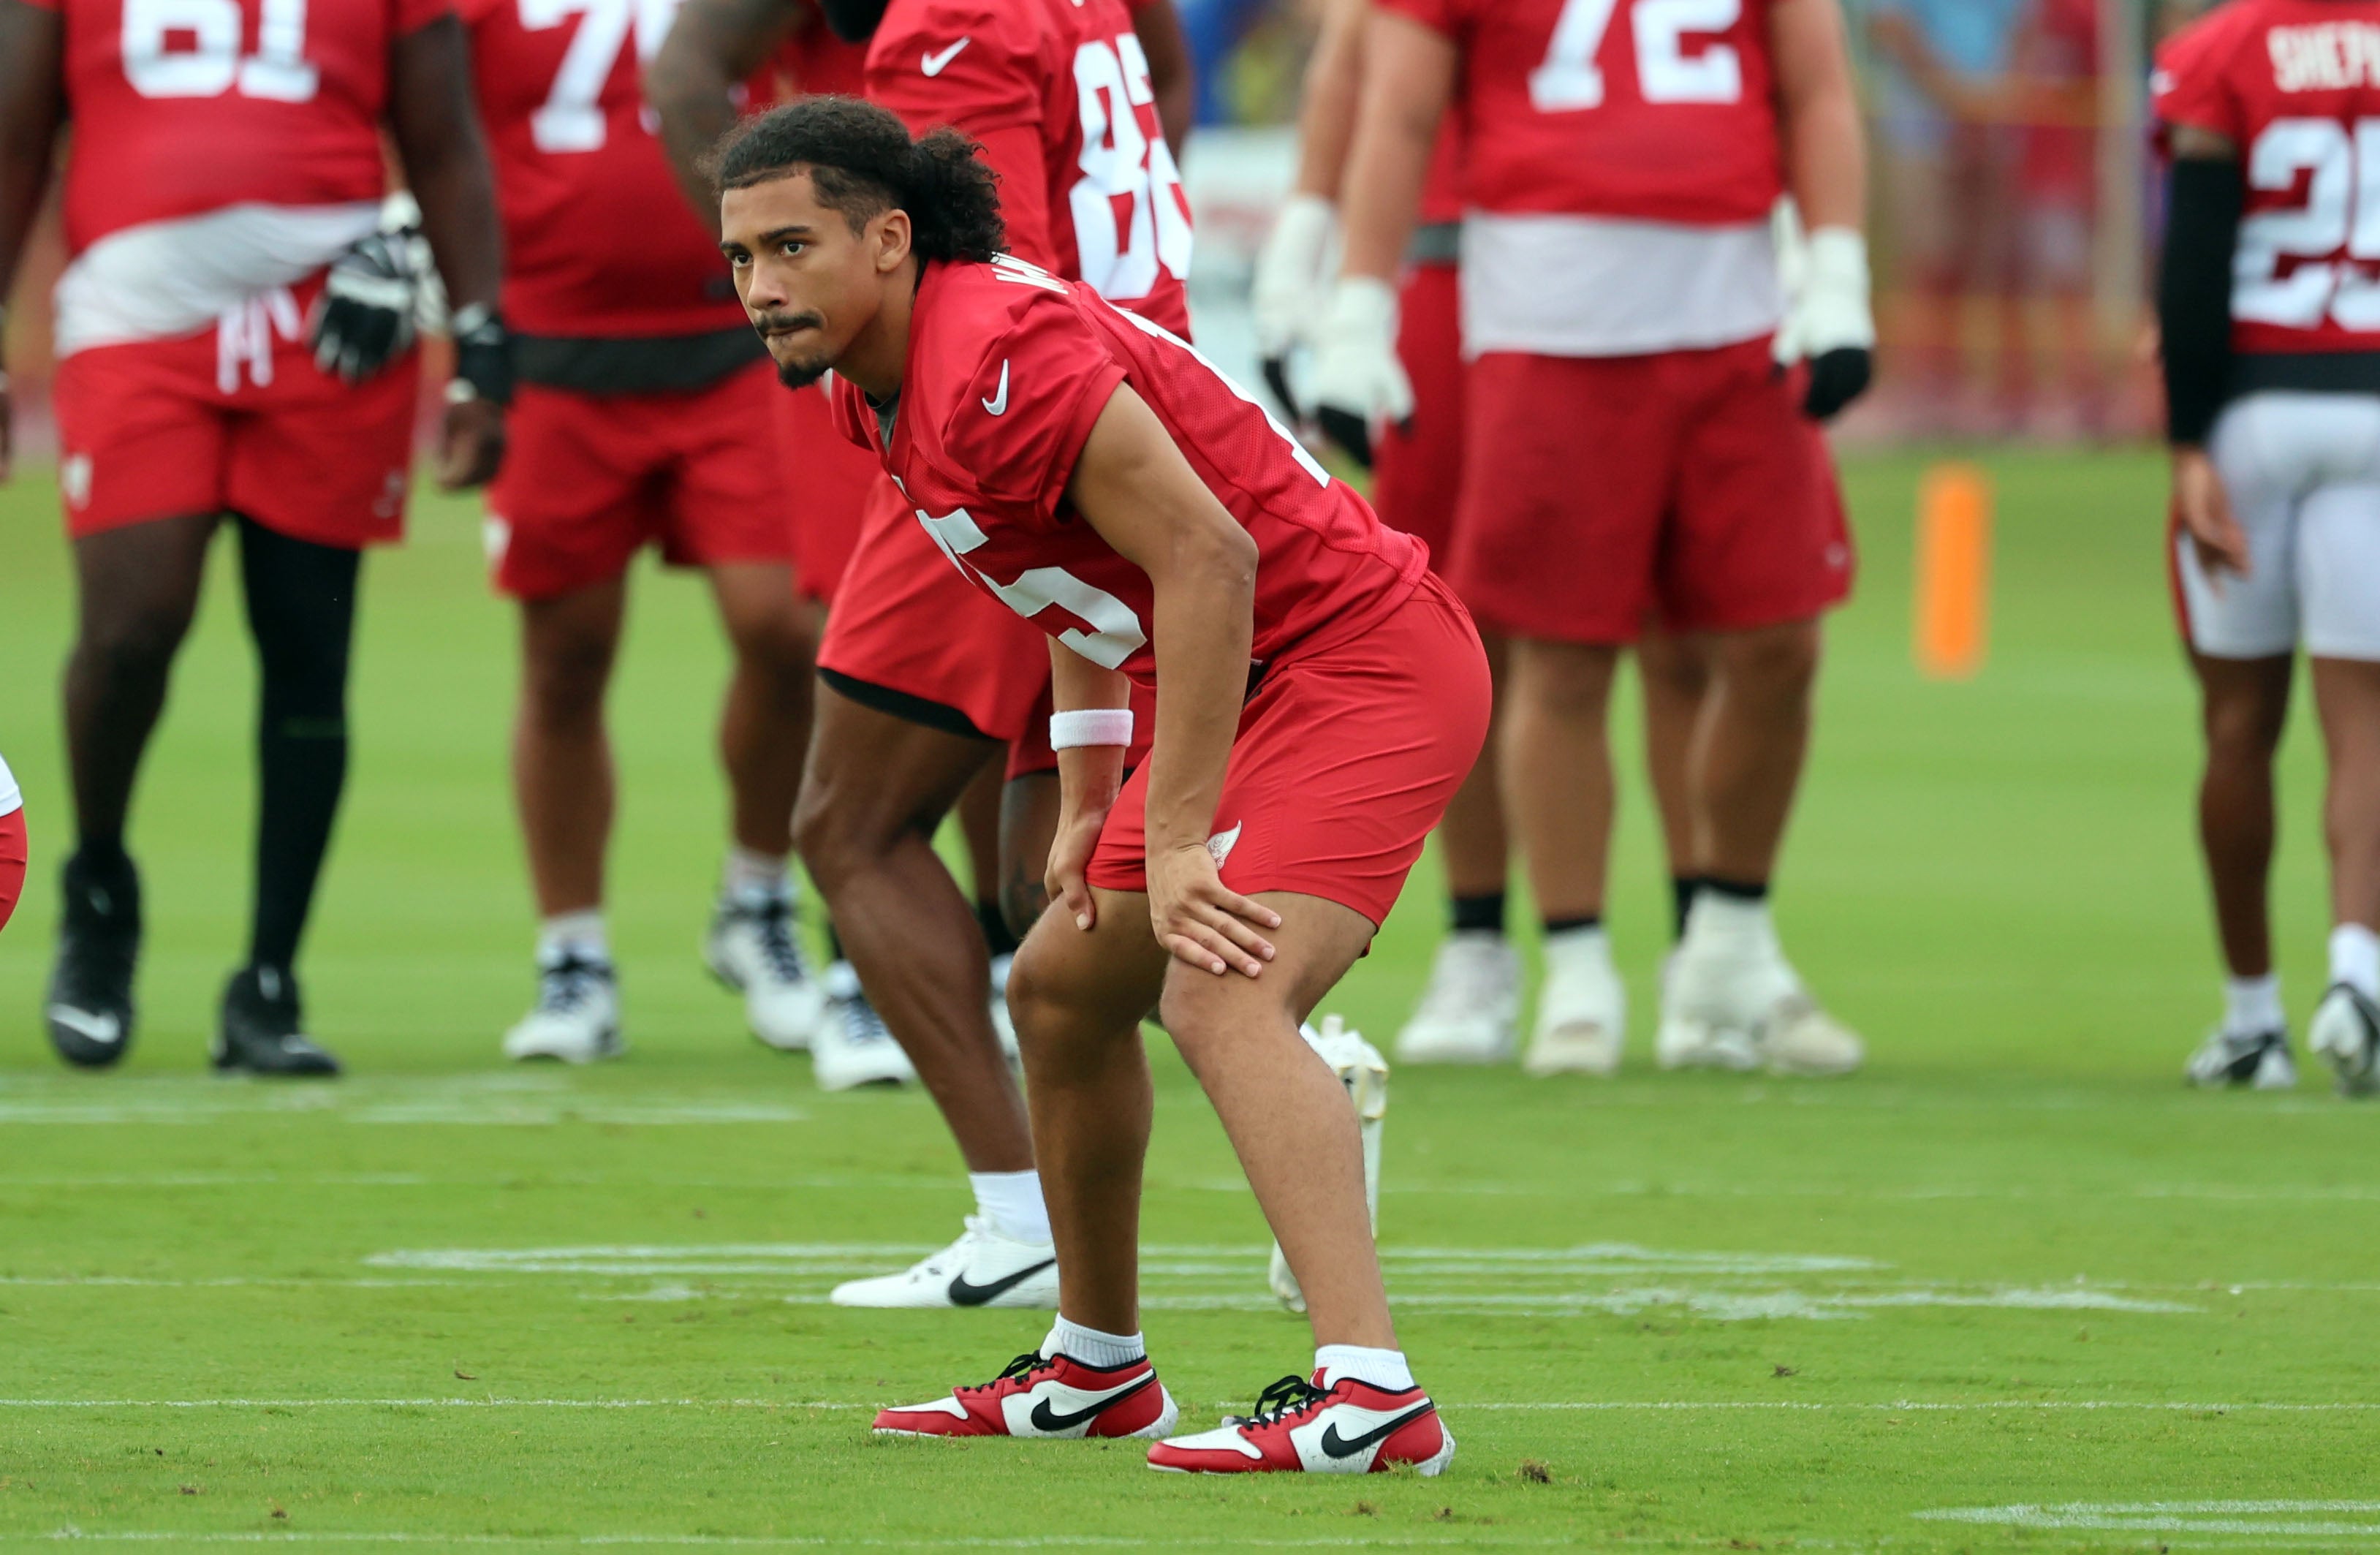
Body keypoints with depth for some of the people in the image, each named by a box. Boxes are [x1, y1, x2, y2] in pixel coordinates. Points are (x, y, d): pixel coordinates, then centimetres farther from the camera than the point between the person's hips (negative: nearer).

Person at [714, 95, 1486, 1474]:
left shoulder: (998, 354, -23)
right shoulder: (882, 384, 8)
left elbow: (1208, 556, -27)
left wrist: (1174, 844, -25)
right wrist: (1091, 799, 18)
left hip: (1356, 658, -11)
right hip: (1254, 687, 11)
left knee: (1221, 997, -28)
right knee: (1062, 987, 20)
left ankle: (1370, 1394, -40)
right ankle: (1097, 1369, 36)